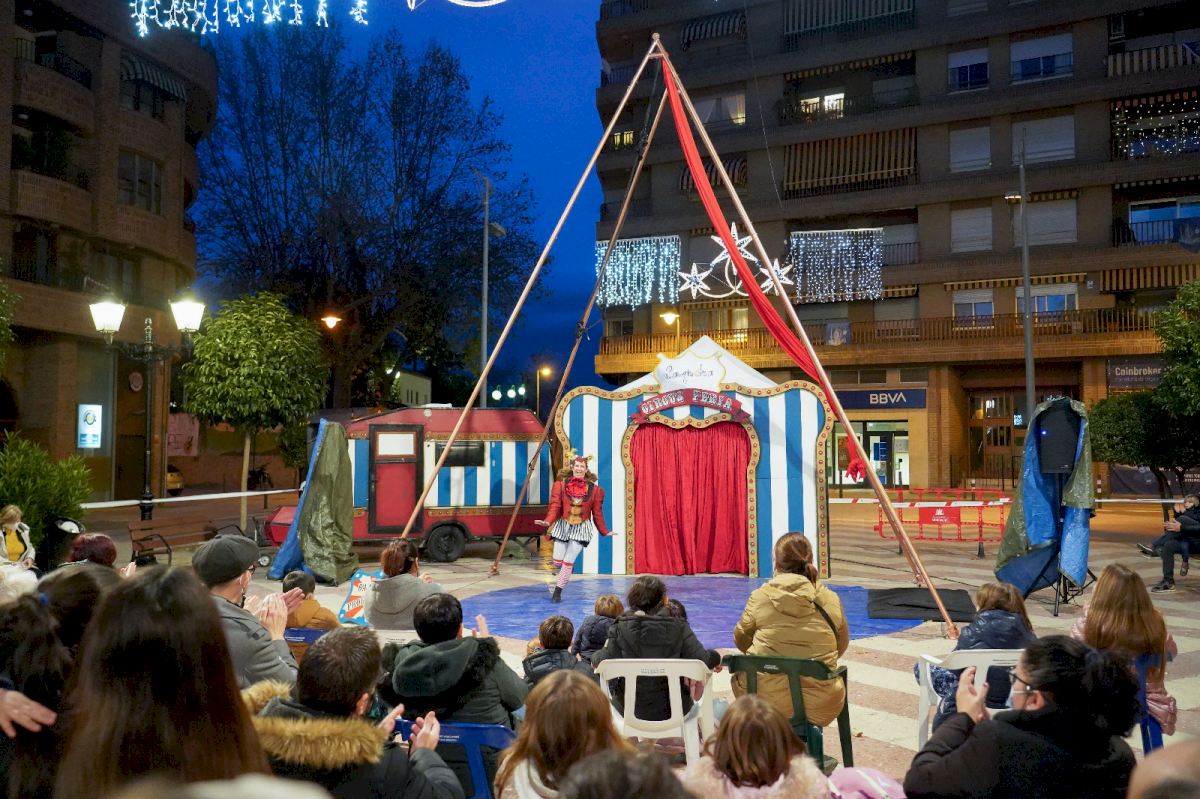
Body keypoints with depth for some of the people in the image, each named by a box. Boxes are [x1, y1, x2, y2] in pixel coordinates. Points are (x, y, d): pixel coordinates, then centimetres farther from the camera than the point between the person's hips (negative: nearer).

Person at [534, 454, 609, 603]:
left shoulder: (594, 489, -2)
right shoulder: (561, 485, -4)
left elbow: (597, 513, 4)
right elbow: (555, 505, -11)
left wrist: (604, 532, 5)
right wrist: (548, 521, -26)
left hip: (581, 528, -1)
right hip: (563, 526, 1)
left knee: (568, 561, -6)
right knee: (558, 561, 2)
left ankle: (558, 591, 8)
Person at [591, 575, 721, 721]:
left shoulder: (621, 627, -11)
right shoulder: (678, 627, -11)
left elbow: (605, 661, -15)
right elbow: (700, 660, -16)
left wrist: (595, 657, 7)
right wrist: (715, 656, 5)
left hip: (630, 709, 0)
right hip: (672, 710, 0)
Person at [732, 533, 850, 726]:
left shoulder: (760, 597, -7)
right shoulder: (831, 600, -4)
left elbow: (741, 640, 7)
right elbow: (842, 646, 11)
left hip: (765, 703, -1)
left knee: (738, 676, 29)